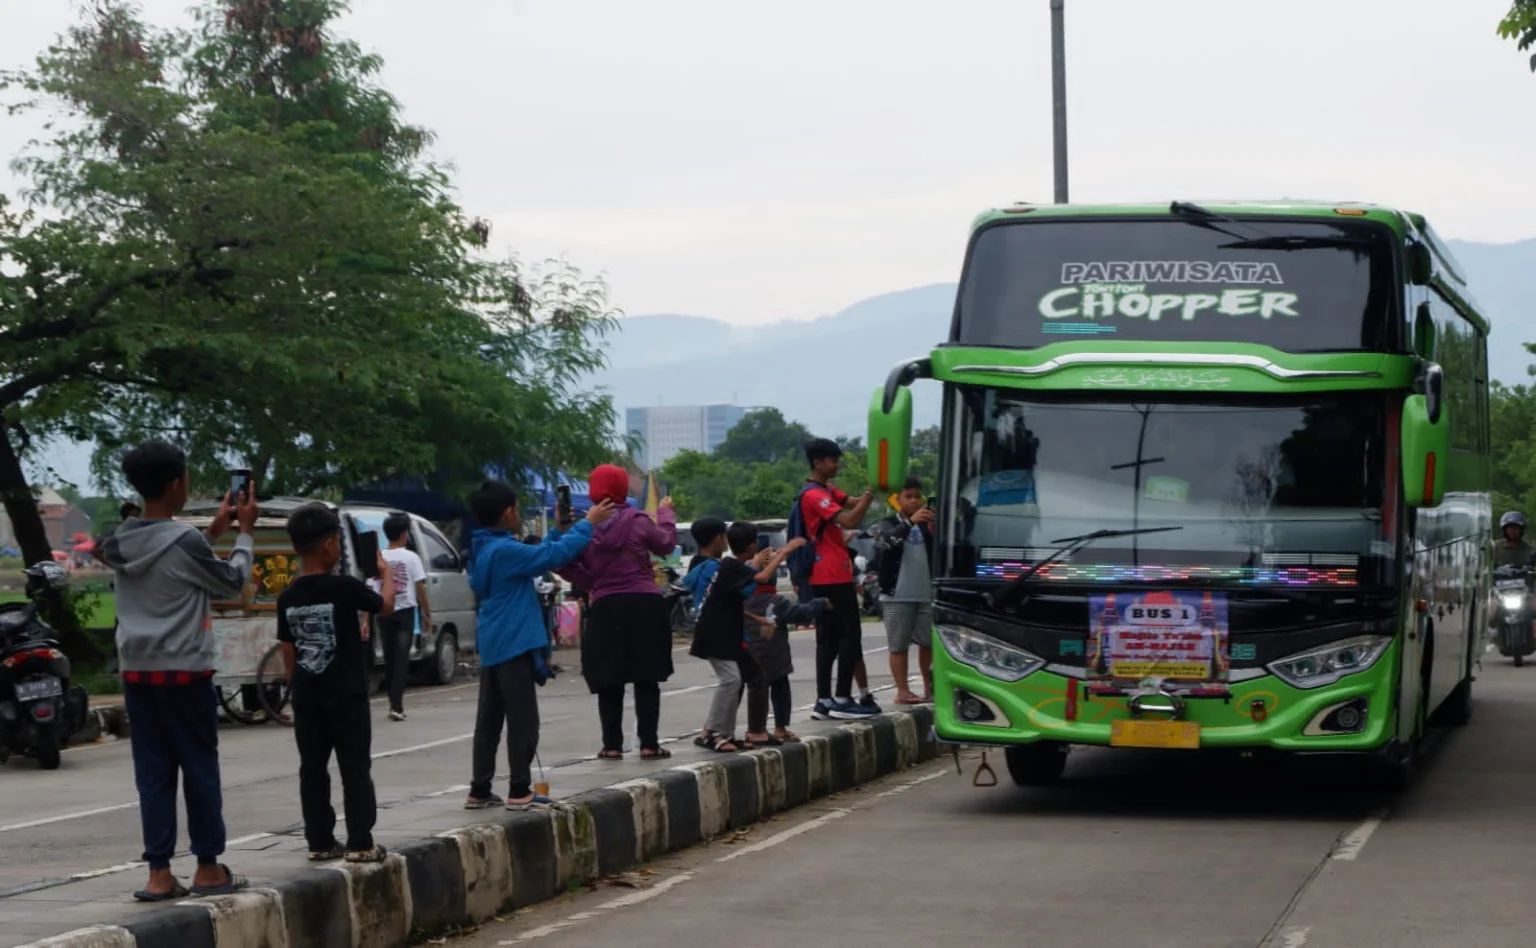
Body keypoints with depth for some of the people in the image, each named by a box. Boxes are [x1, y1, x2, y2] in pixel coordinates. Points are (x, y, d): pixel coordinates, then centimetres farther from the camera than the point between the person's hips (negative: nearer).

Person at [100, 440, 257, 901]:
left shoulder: (120, 544, 6)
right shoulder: (184, 541, -15)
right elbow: (232, 582, 0)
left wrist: (214, 532, 25)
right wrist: (243, 532, 11)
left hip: (136, 672, 6)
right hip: (184, 672, -6)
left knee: (154, 772, 6)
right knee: (200, 768, 5)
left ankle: (159, 873, 3)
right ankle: (208, 868, 10)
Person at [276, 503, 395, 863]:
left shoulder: (288, 597, 2)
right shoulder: (344, 587, -12)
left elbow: (288, 652, 8)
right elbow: (386, 606, 3)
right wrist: (386, 572, 19)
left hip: (306, 697, 4)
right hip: (346, 695, -4)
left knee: (313, 770, 9)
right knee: (355, 769, 1)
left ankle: (320, 842, 11)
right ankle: (361, 843, -2)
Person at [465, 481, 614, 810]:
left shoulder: (486, 550, 13)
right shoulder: (504, 550, -18)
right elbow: (553, 556, -21)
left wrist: (557, 531, 28)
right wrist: (588, 524, -12)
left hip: (494, 647, 10)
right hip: (513, 645, -10)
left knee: (489, 720, 11)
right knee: (523, 720, -5)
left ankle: (479, 790, 13)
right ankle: (519, 791, -5)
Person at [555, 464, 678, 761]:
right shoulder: (637, 521, -5)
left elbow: (571, 569, -3)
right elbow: (665, 544, 13)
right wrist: (666, 514, 30)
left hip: (606, 608, 1)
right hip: (644, 604, -1)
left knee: (609, 681, 9)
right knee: (646, 678, 5)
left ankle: (612, 745, 8)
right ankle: (649, 743, 3)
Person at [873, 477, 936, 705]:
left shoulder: (926, 525, 14)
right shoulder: (888, 524, 2)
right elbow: (887, 541, -20)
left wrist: (935, 529, -16)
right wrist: (911, 522, -36)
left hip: (926, 594, 4)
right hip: (897, 595, -4)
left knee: (929, 642, 5)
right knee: (899, 645, -2)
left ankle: (930, 687, 15)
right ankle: (903, 691, 0)